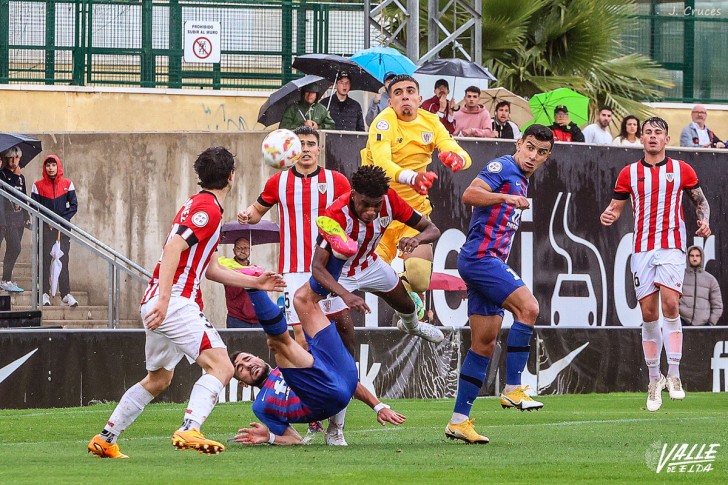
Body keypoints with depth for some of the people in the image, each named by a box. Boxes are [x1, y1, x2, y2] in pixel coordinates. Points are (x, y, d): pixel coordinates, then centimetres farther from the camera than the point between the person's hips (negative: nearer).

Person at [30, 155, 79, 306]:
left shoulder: (67, 184, 6)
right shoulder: (38, 186, 3)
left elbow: (74, 205, 4)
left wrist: (63, 220, -9)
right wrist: (46, 221, -10)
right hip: (45, 229, -1)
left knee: (63, 260, -2)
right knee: (45, 260, -3)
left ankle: (66, 294, -5)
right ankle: (45, 293, -2)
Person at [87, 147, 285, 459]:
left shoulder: (197, 205, 22)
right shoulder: (208, 209, -9)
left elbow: (210, 268, 29)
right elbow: (173, 248, -22)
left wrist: (254, 282, 30)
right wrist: (163, 299, -29)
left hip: (160, 303, 10)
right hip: (176, 301, -10)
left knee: (158, 379, 23)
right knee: (221, 366, -17)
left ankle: (105, 439, 28)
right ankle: (189, 430, -33)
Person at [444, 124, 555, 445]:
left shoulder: (521, 181, 22)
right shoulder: (503, 168, -6)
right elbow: (470, 195, -21)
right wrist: (506, 198, -32)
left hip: (490, 261, 10)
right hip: (480, 256, -10)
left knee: (484, 345, 7)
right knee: (528, 307, -24)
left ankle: (459, 420, 9)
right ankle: (513, 389, -20)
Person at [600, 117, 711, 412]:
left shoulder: (682, 170, 5)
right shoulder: (629, 173, 9)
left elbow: (701, 201, 14)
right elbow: (616, 205, 12)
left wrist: (704, 222, -6)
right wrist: (609, 216, -11)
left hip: (671, 246, -2)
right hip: (642, 249, 2)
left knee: (670, 304, -19)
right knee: (648, 314, 1)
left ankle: (674, 374, -14)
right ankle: (654, 380, 12)